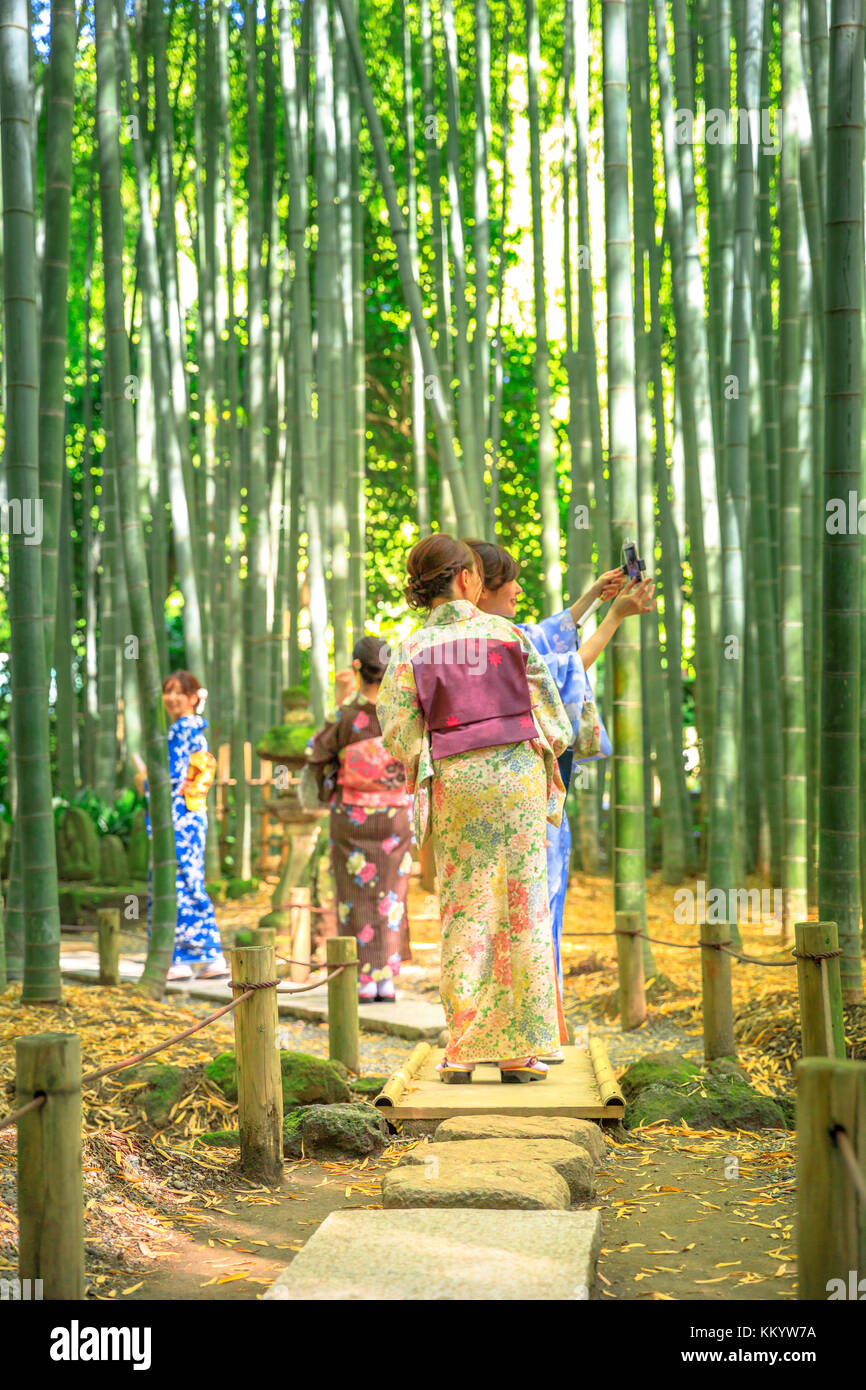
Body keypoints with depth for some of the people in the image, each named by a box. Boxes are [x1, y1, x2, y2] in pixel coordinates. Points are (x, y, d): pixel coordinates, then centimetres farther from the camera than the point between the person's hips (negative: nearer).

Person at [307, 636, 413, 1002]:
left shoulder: (347, 716, -13)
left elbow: (317, 753, 0)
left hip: (352, 817, -2)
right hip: (393, 816, 2)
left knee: (356, 894, 5)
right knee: (389, 896, 9)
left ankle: (362, 981, 4)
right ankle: (387, 981, 9)